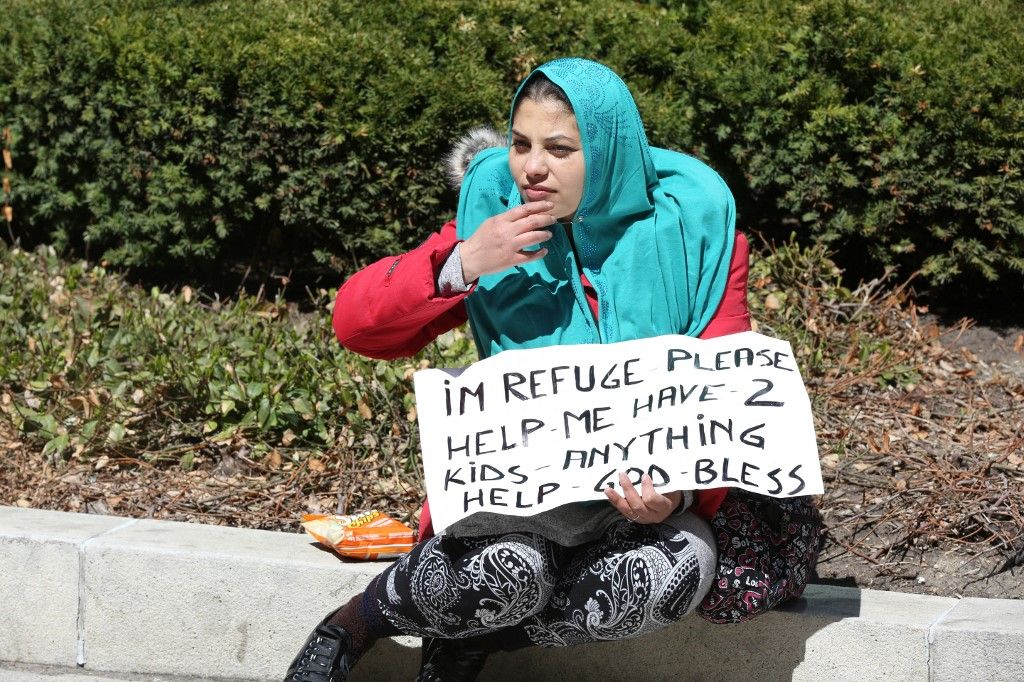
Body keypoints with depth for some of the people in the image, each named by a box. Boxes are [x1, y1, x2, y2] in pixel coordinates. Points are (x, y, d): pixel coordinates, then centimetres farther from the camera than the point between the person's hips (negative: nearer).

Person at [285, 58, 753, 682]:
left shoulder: (694, 227, -7)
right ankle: (353, 625, -2)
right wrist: (464, 264, -21)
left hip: (647, 484, 1)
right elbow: (356, 323, -5)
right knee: (508, 569, -35)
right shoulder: (496, 215, -3)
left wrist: (682, 489, -26)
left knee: (679, 572, -34)